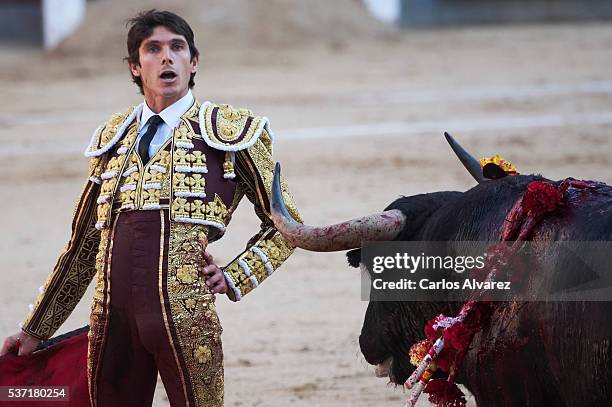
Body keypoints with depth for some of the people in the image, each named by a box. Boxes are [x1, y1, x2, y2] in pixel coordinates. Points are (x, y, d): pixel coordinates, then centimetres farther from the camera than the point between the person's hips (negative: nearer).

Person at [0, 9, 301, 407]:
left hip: (185, 315, -4)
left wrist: (234, 279, -2)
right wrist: (34, 330, 22)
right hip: (111, 315, 4)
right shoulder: (112, 138, 18)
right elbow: (82, 247, 23)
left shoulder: (227, 130, 6)